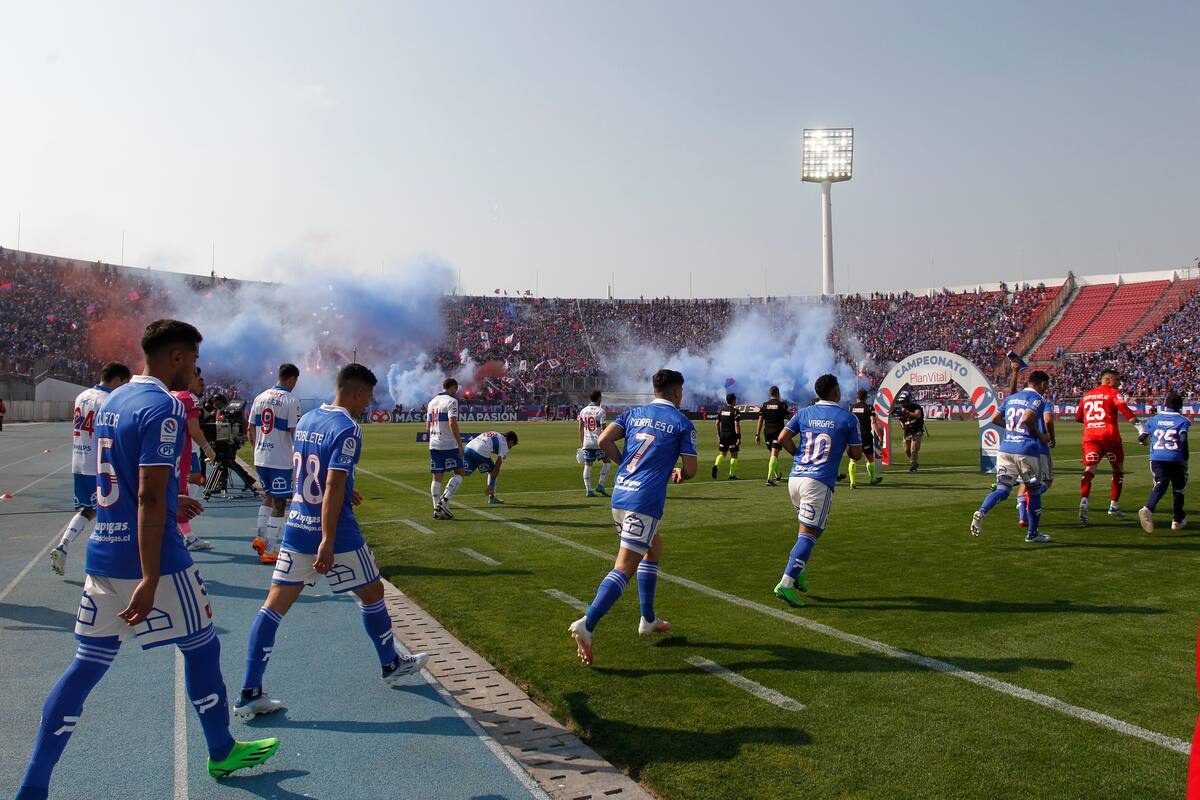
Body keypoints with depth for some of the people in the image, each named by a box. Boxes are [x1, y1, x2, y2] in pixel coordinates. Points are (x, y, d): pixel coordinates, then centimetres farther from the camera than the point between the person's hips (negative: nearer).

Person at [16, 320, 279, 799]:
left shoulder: (112, 401, 12)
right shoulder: (164, 407, -16)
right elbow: (149, 497, -23)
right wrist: (150, 580, -25)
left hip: (103, 555, 8)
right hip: (152, 560, -8)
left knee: (88, 664, 12)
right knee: (201, 648, 11)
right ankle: (222, 752, 27)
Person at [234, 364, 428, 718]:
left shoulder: (306, 420, 8)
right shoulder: (347, 429, -17)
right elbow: (333, 489, -24)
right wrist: (327, 542, -26)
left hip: (296, 527, 7)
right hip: (334, 533, -7)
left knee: (275, 604, 6)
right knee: (372, 592, 14)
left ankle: (249, 694, 4)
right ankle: (391, 665, 31)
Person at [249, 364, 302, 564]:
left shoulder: (260, 398, 8)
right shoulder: (291, 400, -12)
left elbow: (251, 429, 12)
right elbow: (295, 433, -15)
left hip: (260, 458, 6)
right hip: (280, 460, -6)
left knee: (268, 497, 24)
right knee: (279, 503, 2)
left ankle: (261, 538, 21)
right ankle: (269, 551, 5)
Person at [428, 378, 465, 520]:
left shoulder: (432, 402, 16)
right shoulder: (451, 401, -7)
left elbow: (428, 426, 18)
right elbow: (452, 423, -18)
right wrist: (460, 445, -17)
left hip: (434, 444, 7)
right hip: (449, 444, -7)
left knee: (437, 477, 7)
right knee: (460, 473, 3)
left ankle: (437, 509, 5)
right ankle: (445, 500, -10)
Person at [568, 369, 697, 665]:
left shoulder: (634, 414, 15)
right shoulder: (682, 423, 3)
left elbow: (604, 440, 1)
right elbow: (691, 469, 0)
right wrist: (679, 474, 23)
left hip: (620, 494, 7)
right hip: (645, 501, -6)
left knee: (654, 547, 25)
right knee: (624, 568, -8)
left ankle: (648, 620, 29)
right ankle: (586, 624, -21)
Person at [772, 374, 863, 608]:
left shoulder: (804, 413, 10)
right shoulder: (848, 418, 0)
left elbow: (783, 438, 2)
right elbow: (856, 454, 3)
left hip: (795, 477, 5)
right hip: (819, 483, -5)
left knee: (810, 528, 25)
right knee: (809, 533, -6)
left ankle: (797, 571, 17)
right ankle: (785, 584, -15)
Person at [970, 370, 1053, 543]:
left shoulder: (1011, 397, 15)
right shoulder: (1038, 399, -4)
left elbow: (994, 419, 15)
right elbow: (1027, 419, -21)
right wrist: (1041, 436, -8)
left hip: (1005, 449, 5)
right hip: (1027, 451, -5)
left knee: (1002, 489, 3)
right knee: (1034, 491, 12)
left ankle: (981, 512, -26)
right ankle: (1033, 533, 21)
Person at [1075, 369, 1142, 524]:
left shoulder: (1086, 395, 18)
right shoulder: (1113, 393, 2)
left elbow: (1078, 417, 22)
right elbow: (1125, 411, -15)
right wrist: (1140, 428, -22)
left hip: (1090, 436, 4)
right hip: (1109, 435, -4)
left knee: (1089, 470, -6)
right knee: (1118, 469, 15)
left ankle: (1084, 501, -31)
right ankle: (1113, 506, 17)